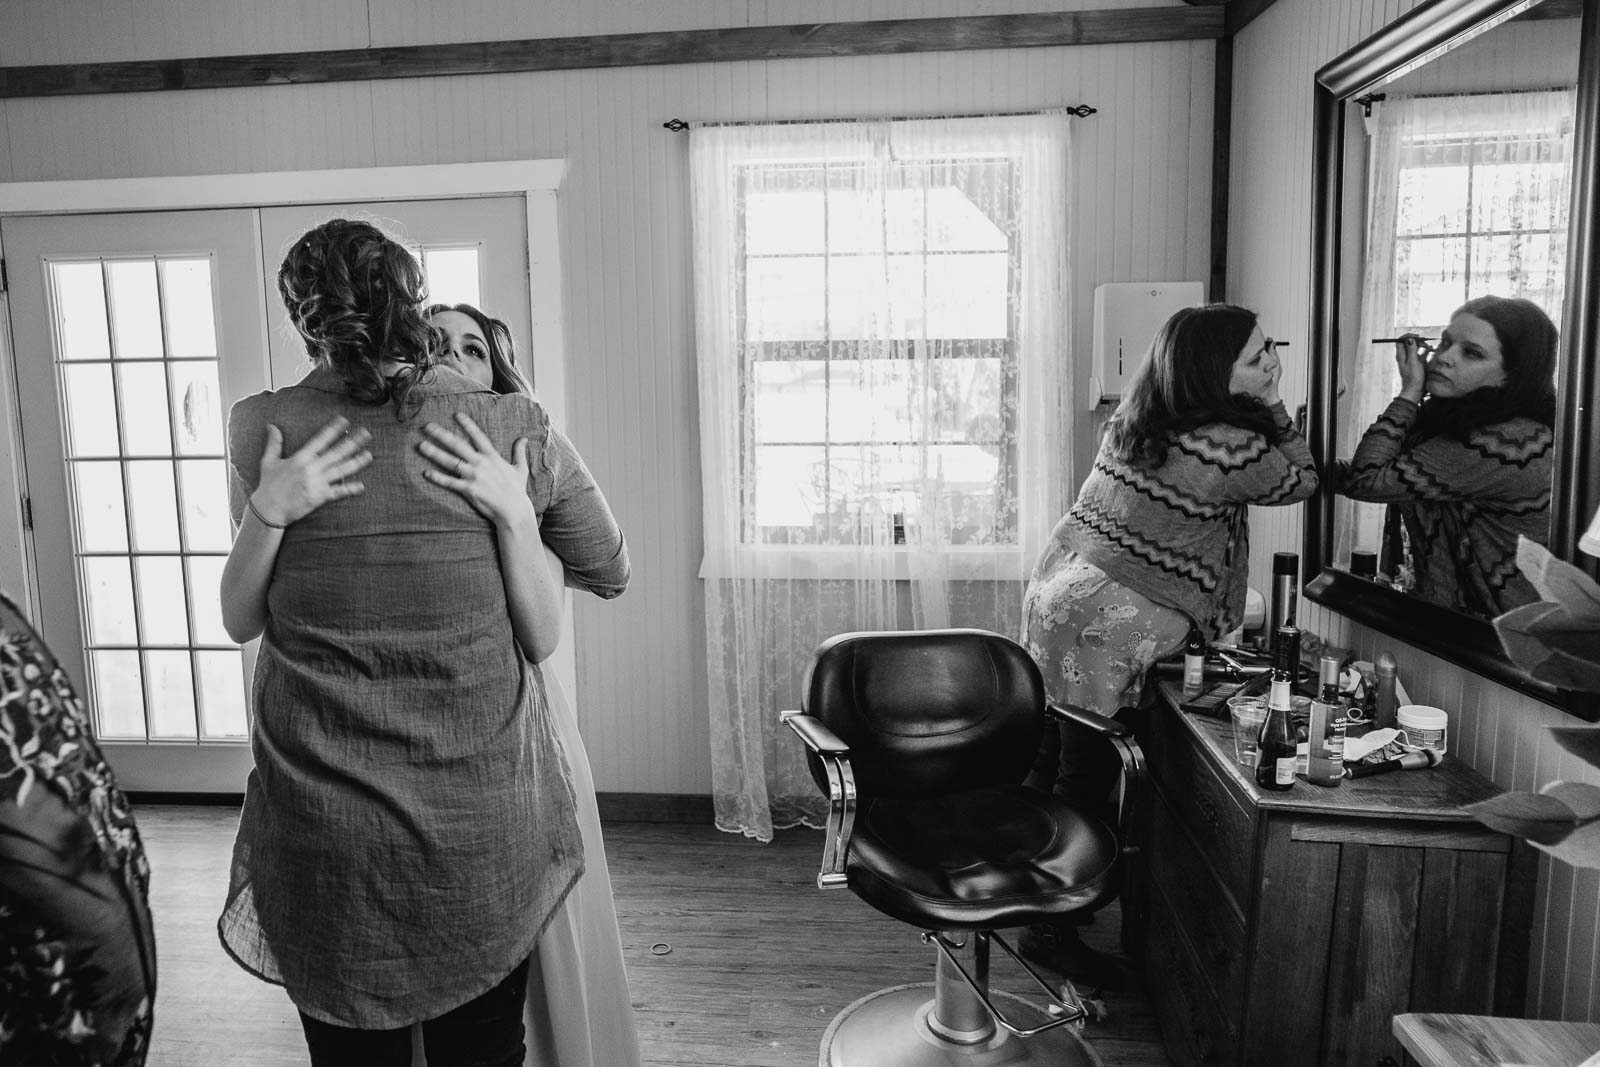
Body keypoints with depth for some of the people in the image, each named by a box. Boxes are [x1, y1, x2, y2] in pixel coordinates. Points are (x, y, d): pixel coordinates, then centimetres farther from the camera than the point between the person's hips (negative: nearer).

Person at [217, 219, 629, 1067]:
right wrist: (510, 508, 3)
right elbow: (613, 574, 4)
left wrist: (266, 514, -8)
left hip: (322, 830, 1)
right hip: (484, 831, 0)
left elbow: (239, 624, 6)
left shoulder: (261, 429, -3)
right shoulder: (512, 430, -5)